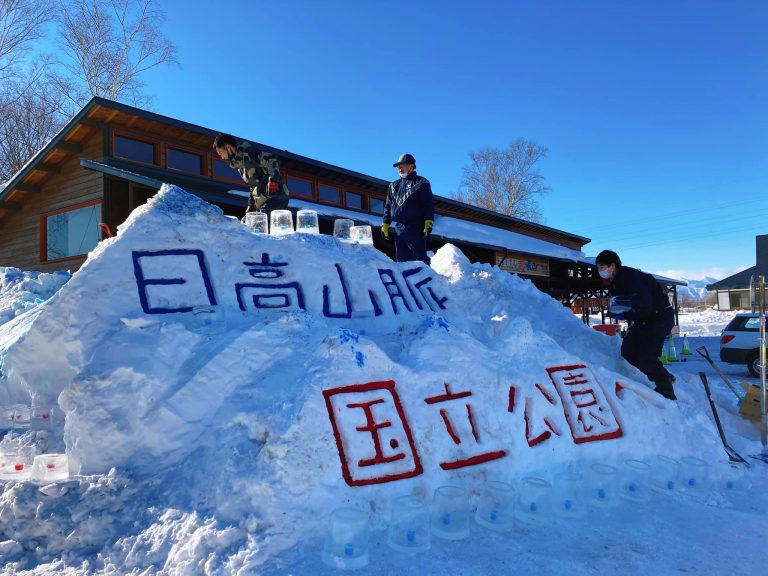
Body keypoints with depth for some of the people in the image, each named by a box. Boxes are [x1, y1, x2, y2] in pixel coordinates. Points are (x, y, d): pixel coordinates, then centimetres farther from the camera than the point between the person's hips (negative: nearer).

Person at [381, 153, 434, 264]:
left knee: (420, 258, -9)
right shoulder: (394, 186, 22)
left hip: (416, 227, -5)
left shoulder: (421, 183, 5)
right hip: (399, 228, 6)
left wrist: (429, 222, -15)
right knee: (401, 259, 4)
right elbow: (388, 206, 23)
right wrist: (385, 224, 12)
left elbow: (429, 204, -3)